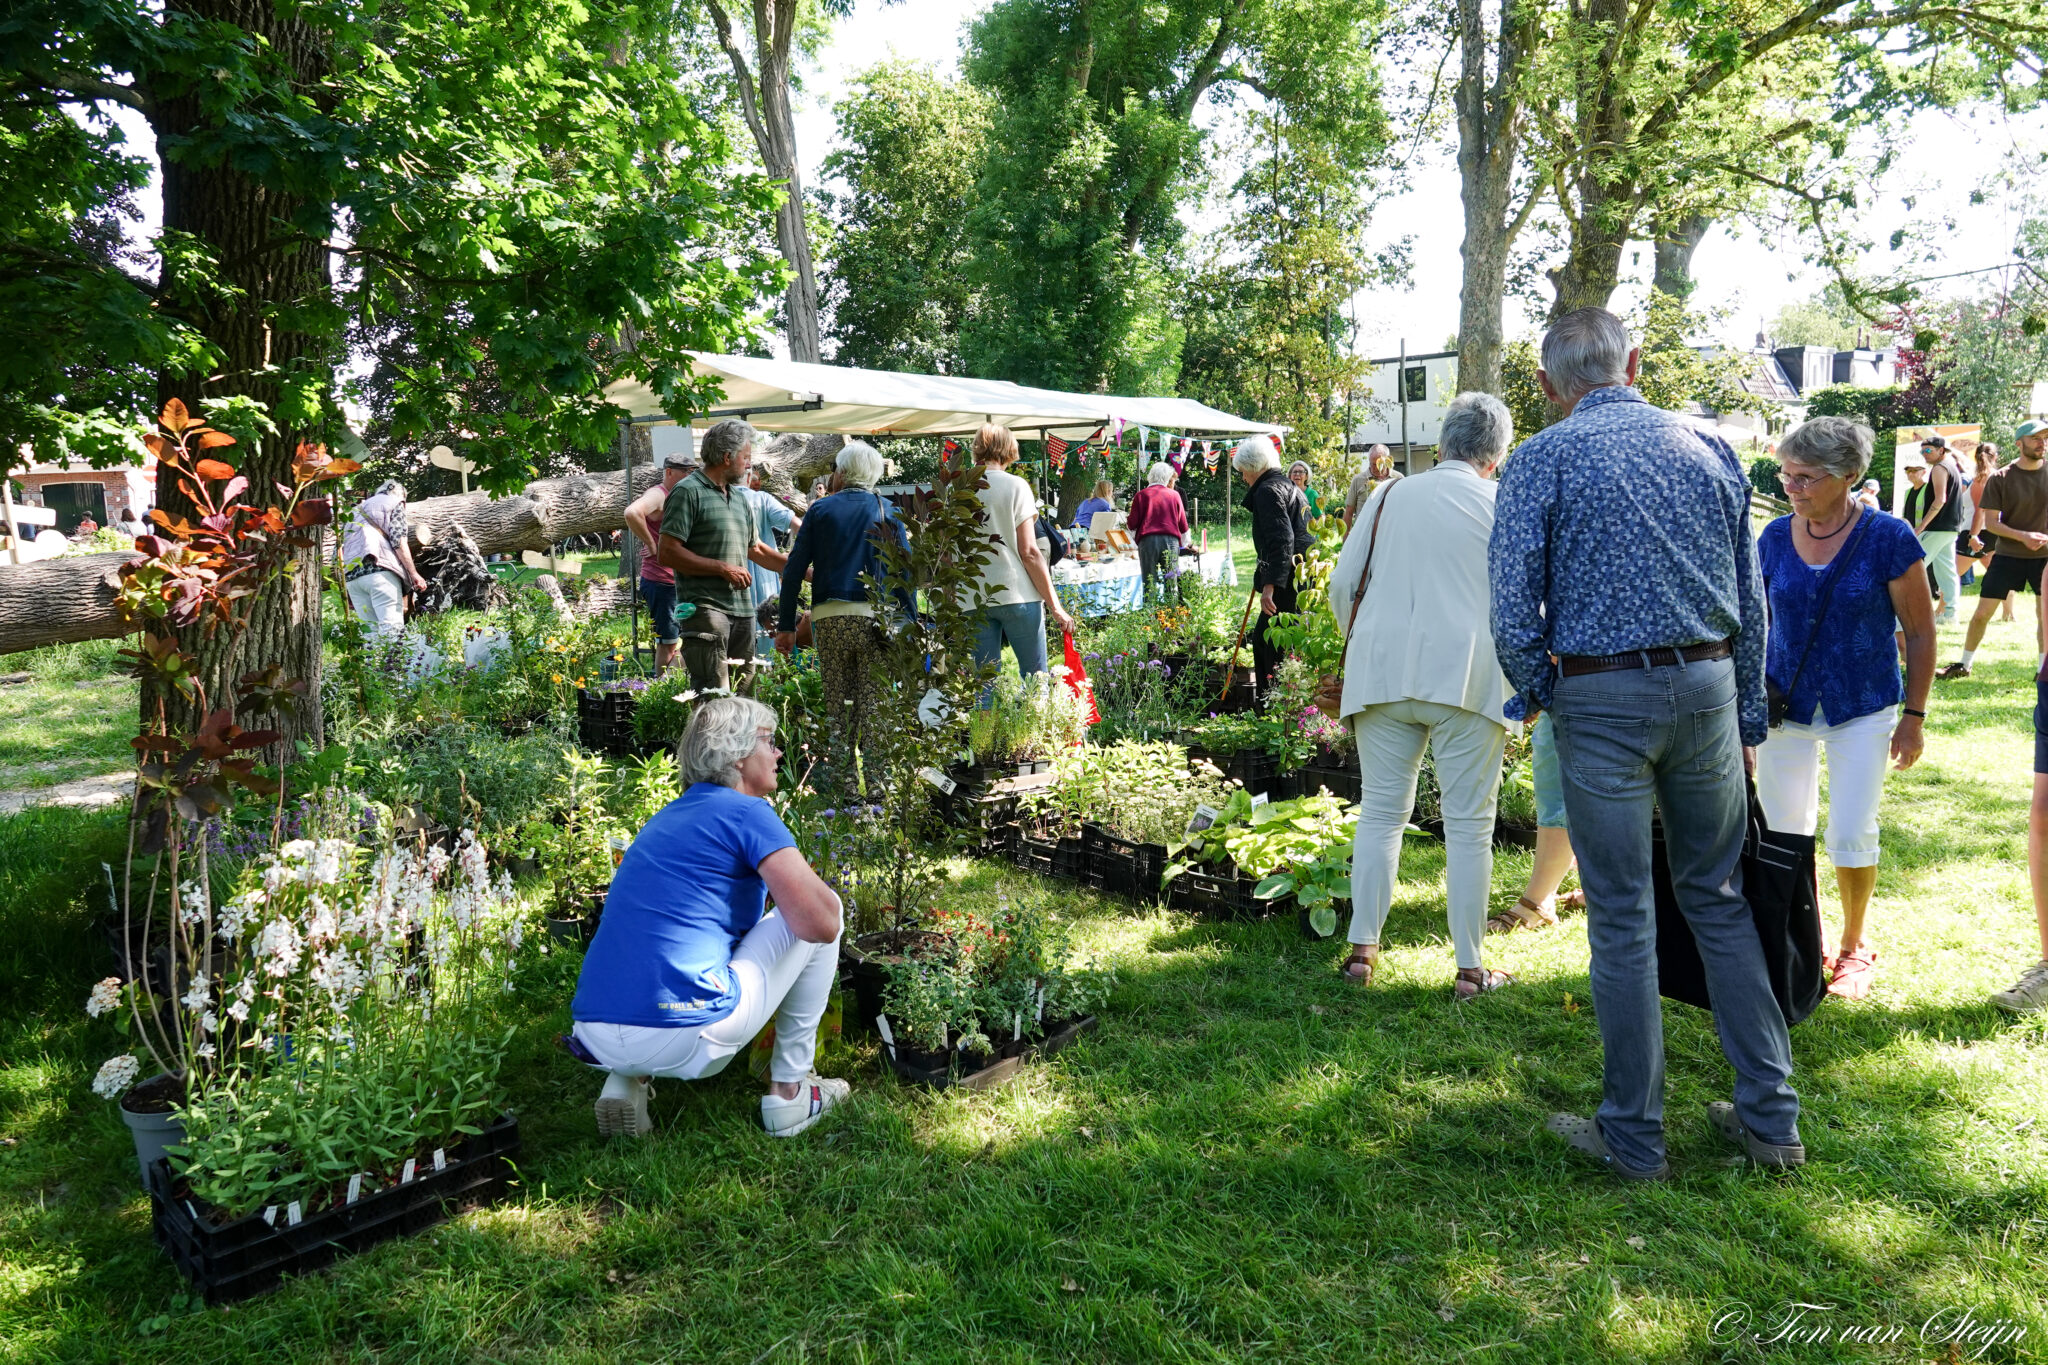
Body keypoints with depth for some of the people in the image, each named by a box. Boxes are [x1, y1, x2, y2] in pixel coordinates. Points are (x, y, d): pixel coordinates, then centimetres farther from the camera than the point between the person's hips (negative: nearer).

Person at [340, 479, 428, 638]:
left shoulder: (357, 510, 34)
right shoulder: (394, 502, 15)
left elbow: (340, 549, 26)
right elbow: (398, 541, 0)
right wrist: (413, 574, -2)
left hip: (351, 575, 6)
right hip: (379, 569, -6)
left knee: (372, 630, 2)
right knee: (393, 628, -16)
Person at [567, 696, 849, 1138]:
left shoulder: (665, 819, 22)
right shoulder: (748, 813, -3)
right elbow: (818, 924, -11)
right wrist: (822, 893, 12)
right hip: (687, 1039, -8)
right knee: (826, 908, 9)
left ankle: (625, 1081, 15)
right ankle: (789, 1091, 14)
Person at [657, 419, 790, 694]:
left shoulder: (740, 498, 20)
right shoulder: (688, 492, -6)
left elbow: (757, 551, 28)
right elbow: (668, 552, -13)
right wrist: (723, 568, -13)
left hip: (743, 609, 8)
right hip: (705, 607, -8)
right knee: (714, 694, -15)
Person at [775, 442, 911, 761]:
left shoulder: (821, 509, 8)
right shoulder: (886, 511, 7)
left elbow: (794, 569, 3)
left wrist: (787, 626, 6)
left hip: (829, 618, 1)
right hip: (875, 618, -1)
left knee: (836, 703, 10)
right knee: (872, 705, 2)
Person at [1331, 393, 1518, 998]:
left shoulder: (1389, 496, 9)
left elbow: (1342, 586, 8)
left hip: (1383, 671, 2)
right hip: (1468, 676, -2)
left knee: (1381, 810, 10)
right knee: (1468, 822, 4)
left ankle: (1362, 949, 13)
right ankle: (1469, 969, 10)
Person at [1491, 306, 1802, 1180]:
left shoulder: (1542, 460, -5)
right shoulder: (1708, 449, 9)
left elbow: (1513, 607, -12)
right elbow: (1751, 599, 12)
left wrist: (1541, 699, 5)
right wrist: (1747, 716, 18)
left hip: (1602, 697, -4)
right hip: (1708, 686, 5)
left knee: (1622, 919, 4)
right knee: (1719, 901, 16)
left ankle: (1633, 1137, 16)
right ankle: (1770, 1116, 24)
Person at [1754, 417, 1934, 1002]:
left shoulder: (1888, 538, -11)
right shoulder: (1775, 538, -2)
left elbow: (1920, 631, -4)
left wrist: (1914, 715, -3)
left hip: (1862, 712, -3)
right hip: (1785, 708, 3)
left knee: (1852, 836, -1)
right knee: (1783, 834, 7)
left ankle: (1853, 947, 23)